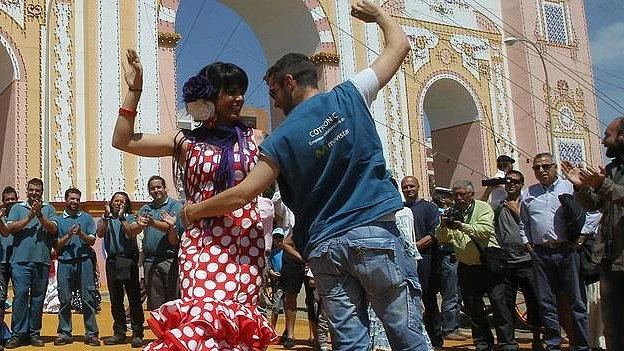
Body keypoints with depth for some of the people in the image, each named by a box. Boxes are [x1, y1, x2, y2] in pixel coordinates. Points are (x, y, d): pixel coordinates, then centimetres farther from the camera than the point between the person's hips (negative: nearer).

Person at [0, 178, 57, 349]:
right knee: (20, 295, -7)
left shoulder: (49, 209, 13)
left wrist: (40, 215, -11)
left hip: (42, 260, 1)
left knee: (38, 297, 4)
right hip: (21, 260, -1)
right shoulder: (17, 208, 13)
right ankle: (18, 334, -1)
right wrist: (29, 217, -8)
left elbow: (53, 229, 0)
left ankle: (34, 333, 11)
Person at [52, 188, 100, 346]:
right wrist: (68, 235, -9)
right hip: (65, 263, 1)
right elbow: (56, 245, 6)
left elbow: (92, 241, 5)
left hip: (84, 261, -1)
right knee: (64, 300, 3)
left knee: (88, 298, -3)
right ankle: (64, 333, 12)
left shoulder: (87, 218, 12)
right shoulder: (58, 220, 13)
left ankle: (91, 334, 0)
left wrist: (81, 234, -14)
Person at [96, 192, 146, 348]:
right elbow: (100, 233, -4)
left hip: (128, 261, -3)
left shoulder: (130, 218, 7)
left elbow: (132, 233, -12)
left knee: (134, 298, -5)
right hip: (112, 261, 3)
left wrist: (121, 217, -13)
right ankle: (119, 333, 18)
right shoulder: (106, 219, 15)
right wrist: (106, 216, -11)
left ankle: (137, 334, -2)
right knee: (115, 300, 8)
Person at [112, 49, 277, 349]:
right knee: (205, 313, -15)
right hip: (201, 243, -1)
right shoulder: (185, 142, 9)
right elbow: (122, 141, 7)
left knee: (237, 319, -2)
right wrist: (134, 90, 4)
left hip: (247, 243, 1)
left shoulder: (256, 139, 10)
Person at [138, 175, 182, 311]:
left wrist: (154, 223, -22)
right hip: (150, 261, 4)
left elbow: (173, 227, -12)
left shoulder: (175, 205, 3)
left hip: (170, 260, -4)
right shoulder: (145, 208, 18)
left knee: (175, 299, -3)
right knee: (154, 302, 8)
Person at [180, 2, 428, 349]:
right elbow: (400, 44, 13)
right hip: (375, 232, 0)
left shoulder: (282, 138, 1)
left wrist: (195, 209, 15)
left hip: (324, 246, 1)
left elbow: (243, 194, -1)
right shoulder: (350, 95, 3)